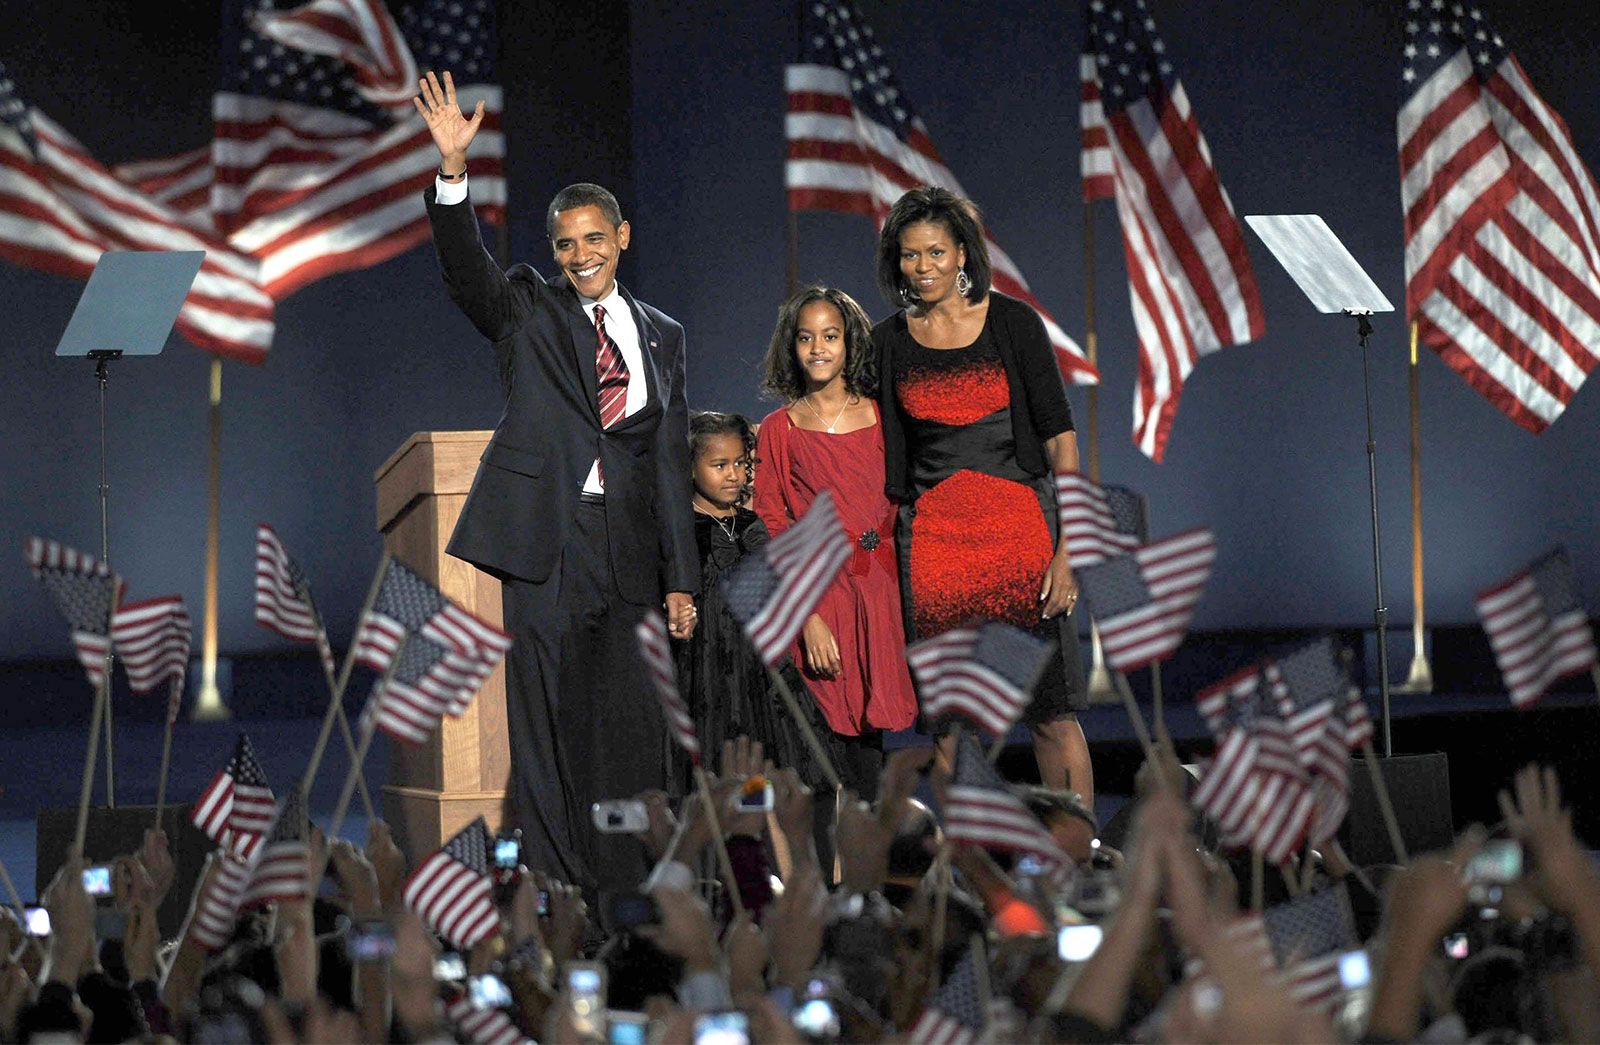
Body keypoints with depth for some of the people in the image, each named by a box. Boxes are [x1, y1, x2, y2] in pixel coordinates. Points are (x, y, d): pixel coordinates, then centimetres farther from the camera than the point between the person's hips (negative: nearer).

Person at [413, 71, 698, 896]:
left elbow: (669, 460, 15)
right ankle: (556, 884, 3)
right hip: (546, 540, -3)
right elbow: (465, 269, -11)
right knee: (547, 717, -3)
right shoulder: (527, 309, 9)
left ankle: (624, 887, 9)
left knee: (630, 720, 2)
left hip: (627, 548, 3)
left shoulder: (661, 335, 16)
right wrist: (452, 169, -27)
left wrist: (681, 578, 11)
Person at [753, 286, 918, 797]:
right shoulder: (779, 429, 3)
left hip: (879, 591, 2)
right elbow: (771, 529, -2)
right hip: (815, 593, -2)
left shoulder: (880, 417, 10)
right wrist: (808, 617, -12)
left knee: (868, 733, 4)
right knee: (825, 734, -7)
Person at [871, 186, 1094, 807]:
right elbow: (887, 462, 12)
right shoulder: (889, 342, 7)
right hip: (932, 538, 3)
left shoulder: (1011, 323, -1)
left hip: (1018, 525, -3)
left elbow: (1059, 435, -3)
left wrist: (1069, 546, -11)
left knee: (1051, 712, -4)